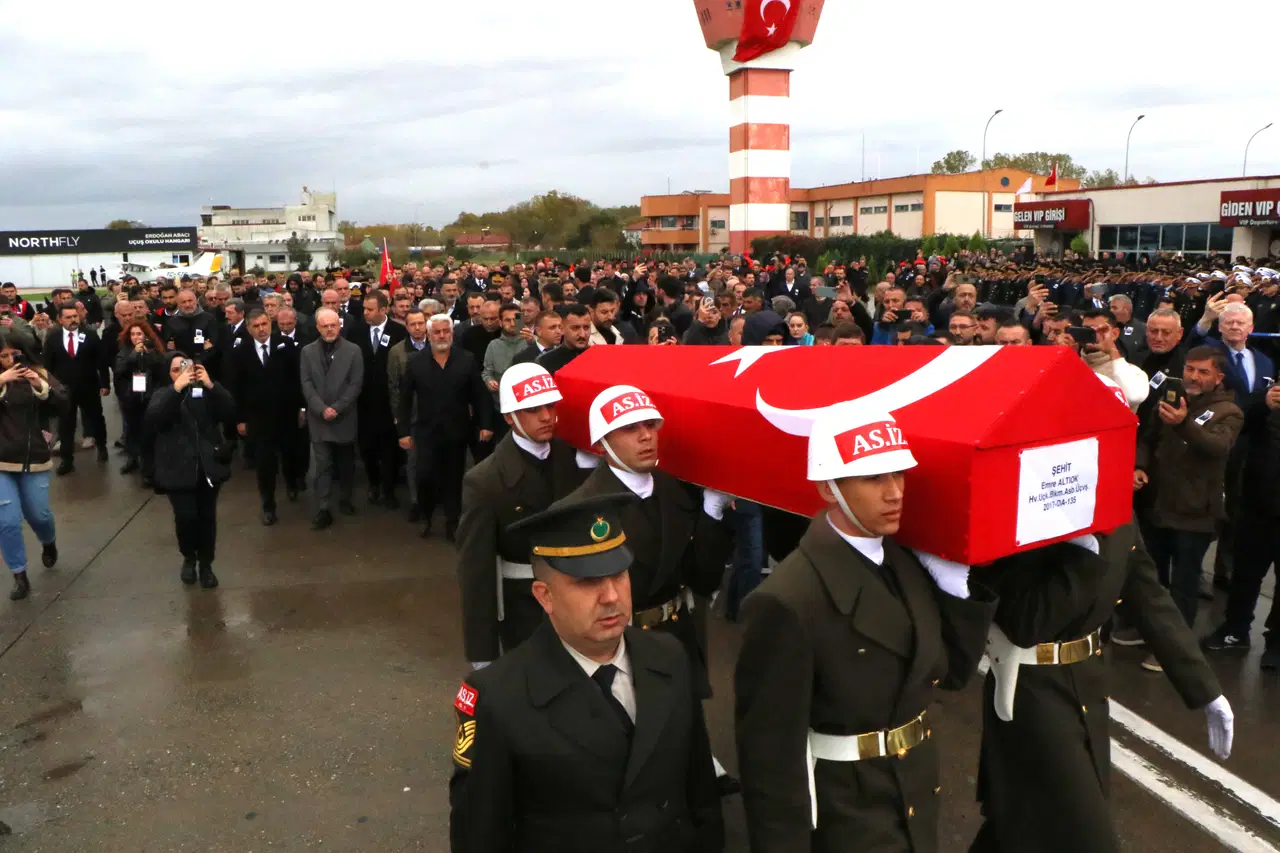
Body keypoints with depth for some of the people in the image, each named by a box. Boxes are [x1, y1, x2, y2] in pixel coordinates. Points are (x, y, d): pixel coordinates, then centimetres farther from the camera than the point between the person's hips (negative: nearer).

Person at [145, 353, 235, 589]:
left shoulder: (205, 391, 7)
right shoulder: (163, 395, 5)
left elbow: (229, 412, -9)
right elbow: (152, 419, -15)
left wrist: (211, 385, -20)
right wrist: (176, 388, -23)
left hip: (208, 466, 1)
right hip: (179, 469, -1)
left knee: (207, 517, 5)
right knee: (186, 517, -10)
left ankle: (206, 564, 22)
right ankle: (188, 557, 18)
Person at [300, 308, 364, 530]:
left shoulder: (353, 350, -2)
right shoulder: (307, 351, 3)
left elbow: (356, 384, -6)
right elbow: (306, 384, -2)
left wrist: (337, 408, -14)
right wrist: (322, 409, -14)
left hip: (345, 417, 0)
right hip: (319, 418, 0)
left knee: (346, 463, 12)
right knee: (323, 465, 0)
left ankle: (345, 500, 29)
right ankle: (322, 509, 2)